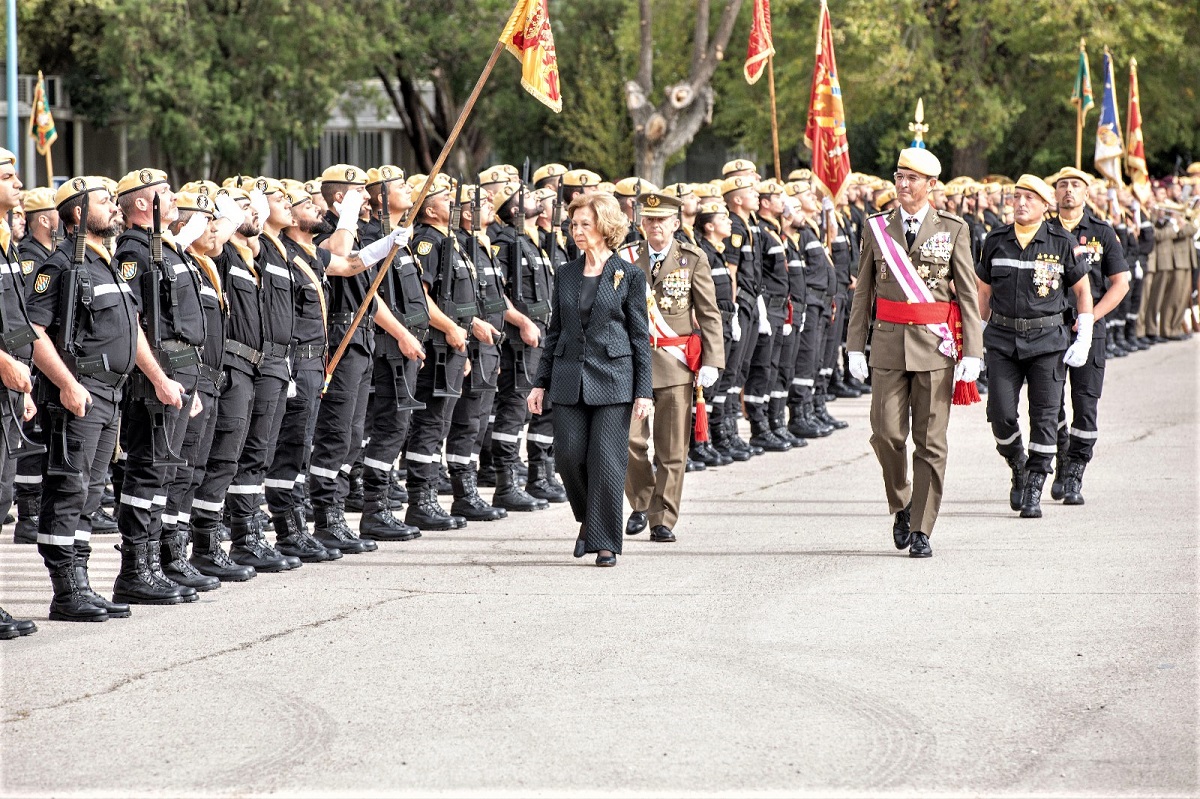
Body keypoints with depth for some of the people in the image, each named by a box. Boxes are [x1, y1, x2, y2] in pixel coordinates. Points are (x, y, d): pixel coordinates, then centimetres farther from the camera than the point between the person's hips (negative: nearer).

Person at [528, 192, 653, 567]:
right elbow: (554, 332, 15)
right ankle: (588, 519, 23)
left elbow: (640, 335, -1)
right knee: (570, 457, -1)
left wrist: (644, 391, -6)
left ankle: (605, 542, 2)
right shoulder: (567, 275, 11)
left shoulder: (629, 275, -1)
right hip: (569, 379, 4)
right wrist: (540, 382, 11)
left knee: (607, 461, -5)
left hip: (613, 379, -4)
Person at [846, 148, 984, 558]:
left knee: (930, 441, -1)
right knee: (887, 434, -6)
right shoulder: (877, 228, 7)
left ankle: (921, 531, 4)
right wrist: (855, 345, 4)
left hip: (936, 344, -1)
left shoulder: (954, 230, 2)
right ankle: (901, 504, 20)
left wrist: (972, 352, -6)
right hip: (889, 342, 1)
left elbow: (968, 294, 1)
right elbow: (863, 290, 10)